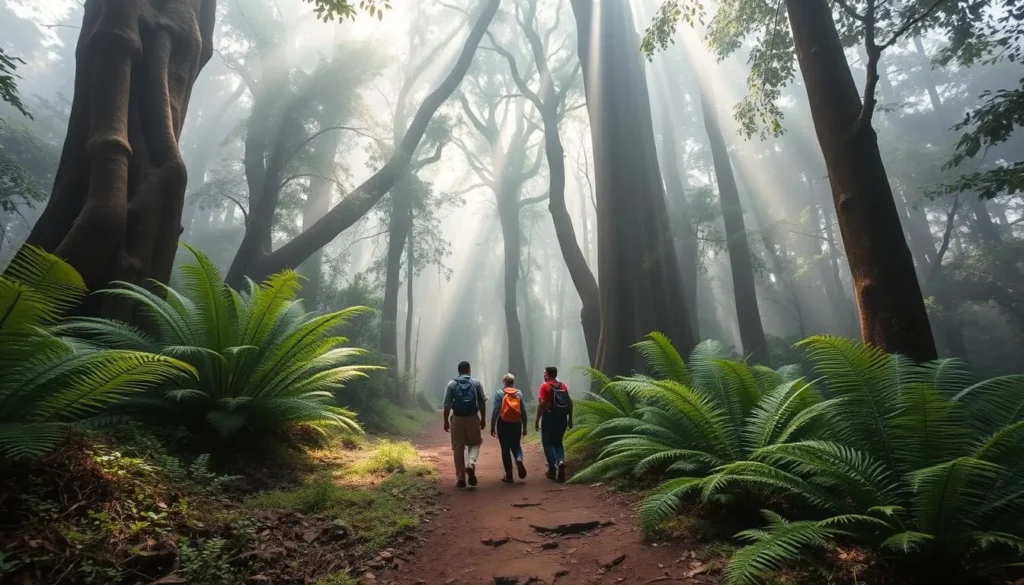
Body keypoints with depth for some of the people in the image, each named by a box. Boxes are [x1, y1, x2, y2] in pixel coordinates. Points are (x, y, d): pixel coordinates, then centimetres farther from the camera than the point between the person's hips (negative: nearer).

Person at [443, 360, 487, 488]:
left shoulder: (451, 384, 2)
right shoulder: (476, 383, 4)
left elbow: (447, 404, -2)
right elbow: (482, 402, 2)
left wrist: (446, 421, 5)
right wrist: (483, 418, 10)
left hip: (457, 418, 0)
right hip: (473, 418, 0)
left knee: (458, 448, 7)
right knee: (475, 443, 15)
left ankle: (460, 478, 9)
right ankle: (471, 464, -12)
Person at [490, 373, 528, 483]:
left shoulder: (499, 393, -6)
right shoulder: (519, 393, 2)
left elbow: (495, 411, -10)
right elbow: (524, 412, 3)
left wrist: (492, 426, -4)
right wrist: (524, 427, 11)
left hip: (503, 424, -2)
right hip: (516, 424, 2)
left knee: (505, 448, 8)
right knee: (516, 445, 19)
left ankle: (509, 475, 10)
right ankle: (519, 459, -12)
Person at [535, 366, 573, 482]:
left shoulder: (545, 386, -8)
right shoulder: (563, 386, 8)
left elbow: (542, 404, -15)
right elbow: (570, 403, 7)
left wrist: (537, 420, -11)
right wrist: (570, 419, 14)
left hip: (549, 417, -5)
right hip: (562, 418, 5)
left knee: (548, 443, 10)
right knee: (558, 442, 16)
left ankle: (552, 468, 4)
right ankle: (561, 462, -7)